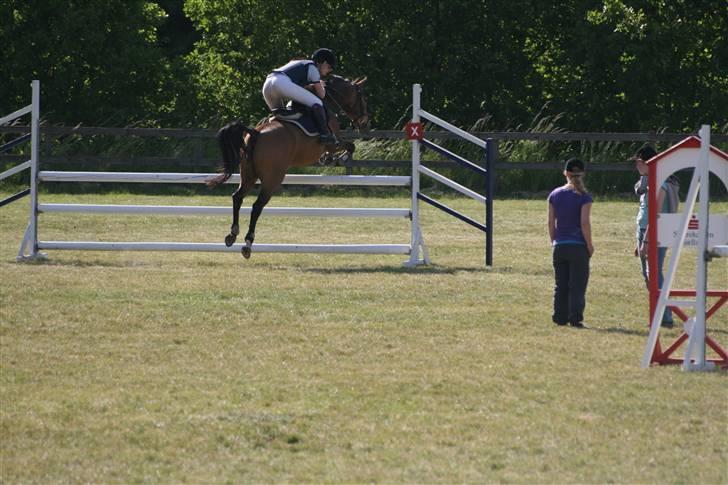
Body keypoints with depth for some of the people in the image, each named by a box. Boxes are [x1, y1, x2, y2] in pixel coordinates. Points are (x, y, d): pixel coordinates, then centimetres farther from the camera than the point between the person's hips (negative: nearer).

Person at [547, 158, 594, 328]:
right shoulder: (583, 197, -8)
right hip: (578, 246, -4)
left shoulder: (555, 195, 5)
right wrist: (589, 245, -4)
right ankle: (575, 319, -3)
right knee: (577, 285, 0)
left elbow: (551, 222, 6)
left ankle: (560, 318, 11)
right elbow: (584, 223, -13)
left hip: (559, 246, 4)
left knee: (560, 285, 10)